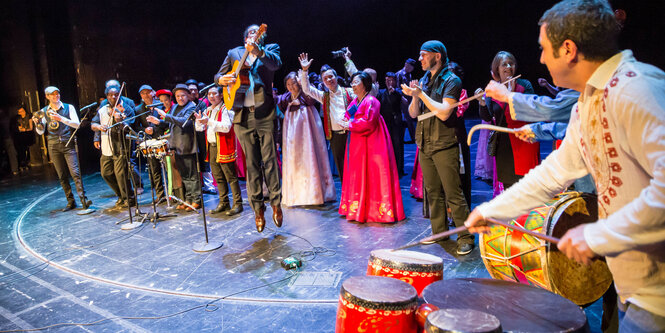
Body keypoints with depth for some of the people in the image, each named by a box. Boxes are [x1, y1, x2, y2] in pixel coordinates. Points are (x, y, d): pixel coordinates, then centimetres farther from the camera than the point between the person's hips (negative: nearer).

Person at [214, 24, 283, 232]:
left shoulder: (270, 49, 11)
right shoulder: (234, 53, 19)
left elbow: (276, 64, -11)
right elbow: (218, 75, 22)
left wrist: (259, 51, -30)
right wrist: (221, 79, -2)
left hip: (264, 113, -2)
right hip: (243, 115, 2)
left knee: (269, 160, -3)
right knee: (251, 163, 4)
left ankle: (276, 202, 9)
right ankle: (257, 208, 11)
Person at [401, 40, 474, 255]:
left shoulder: (452, 81, -8)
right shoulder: (424, 80, 13)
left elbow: (444, 112, -21)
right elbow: (413, 113, 10)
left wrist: (421, 94, -16)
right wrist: (414, 95, -9)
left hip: (444, 146, -7)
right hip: (425, 145, 7)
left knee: (453, 193, -6)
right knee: (433, 193, 12)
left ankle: (466, 237, 2)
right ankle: (439, 232, 23)